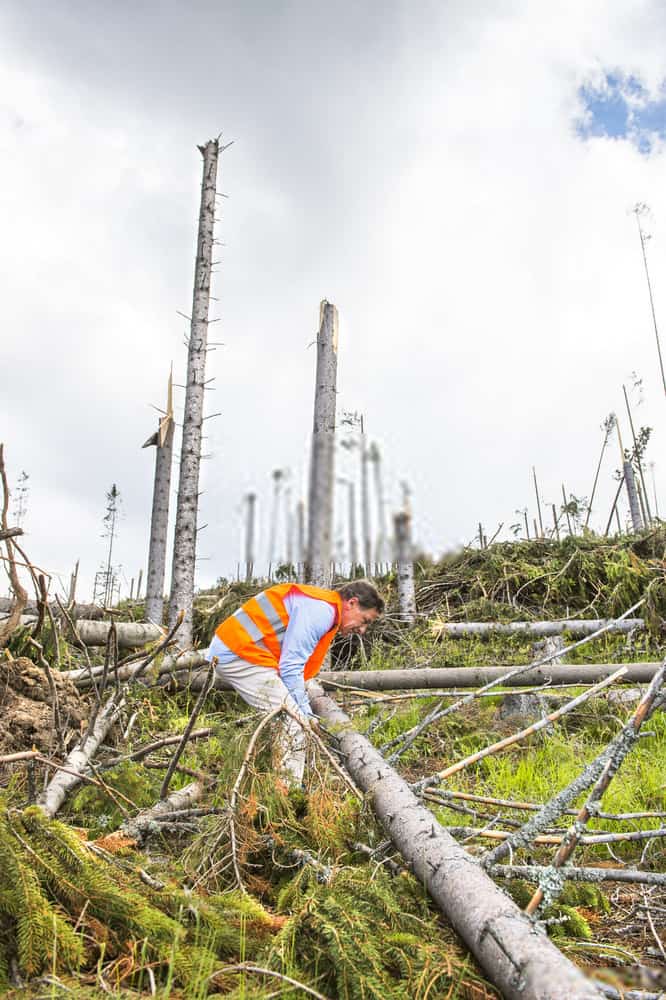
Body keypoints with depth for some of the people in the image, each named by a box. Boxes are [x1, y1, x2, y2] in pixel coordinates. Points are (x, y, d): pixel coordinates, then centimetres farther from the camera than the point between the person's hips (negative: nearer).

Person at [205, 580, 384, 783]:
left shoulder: (324, 611, 18)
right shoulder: (321, 609, -14)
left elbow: (294, 666, 18)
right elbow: (291, 667, -18)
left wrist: (309, 716, 15)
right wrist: (306, 715, -9)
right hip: (239, 654, -11)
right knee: (294, 721, -13)